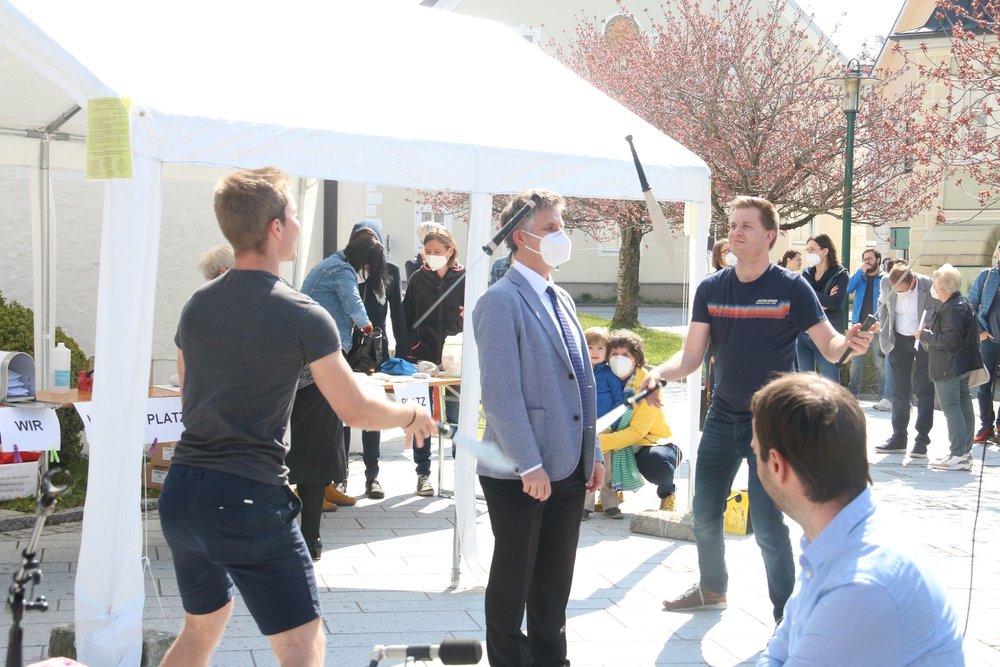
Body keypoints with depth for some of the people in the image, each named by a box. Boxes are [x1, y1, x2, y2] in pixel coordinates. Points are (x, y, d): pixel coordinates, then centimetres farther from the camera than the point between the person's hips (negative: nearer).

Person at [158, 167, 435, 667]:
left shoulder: (197, 306, 8)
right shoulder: (301, 316, -11)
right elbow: (355, 410, -7)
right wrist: (411, 415, 12)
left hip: (180, 493, 8)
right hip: (248, 499, -7)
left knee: (203, 626, 26)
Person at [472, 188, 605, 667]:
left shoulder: (561, 300, 15)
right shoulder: (501, 302, -12)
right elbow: (501, 393, -18)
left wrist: (593, 452, 15)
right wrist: (529, 465, -21)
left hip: (569, 467, 8)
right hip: (521, 474, -8)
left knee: (555, 582, 16)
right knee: (513, 579, 6)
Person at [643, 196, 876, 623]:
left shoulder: (791, 288, -9)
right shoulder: (711, 289, 1)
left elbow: (828, 345, -11)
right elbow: (691, 356, 0)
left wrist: (849, 343, -34)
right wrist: (659, 372, -19)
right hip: (722, 420, 5)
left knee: (767, 524, -7)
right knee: (705, 514, 14)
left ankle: (786, 613, 10)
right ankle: (711, 589, 38)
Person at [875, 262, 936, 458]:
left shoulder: (929, 286, -23)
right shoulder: (886, 282, -12)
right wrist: (886, 334, 5)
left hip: (925, 341, -4)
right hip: (899, 340, 4)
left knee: (924, 391, 0)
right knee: (899, 391, 8)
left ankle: (922, 440, 4)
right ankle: (898, 438, 16)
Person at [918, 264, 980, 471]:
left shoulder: (952, 309, -20)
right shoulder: (963, 304, 14)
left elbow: (950, 339, -26)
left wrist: (925, 335, -14)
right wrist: (928, 335, 16)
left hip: (949, 367, -11)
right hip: (962, 366, 11)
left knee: (951, 408, -8)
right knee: (964, 407, 12)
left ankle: (958, 455, -9)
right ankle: (965, 452, 19)